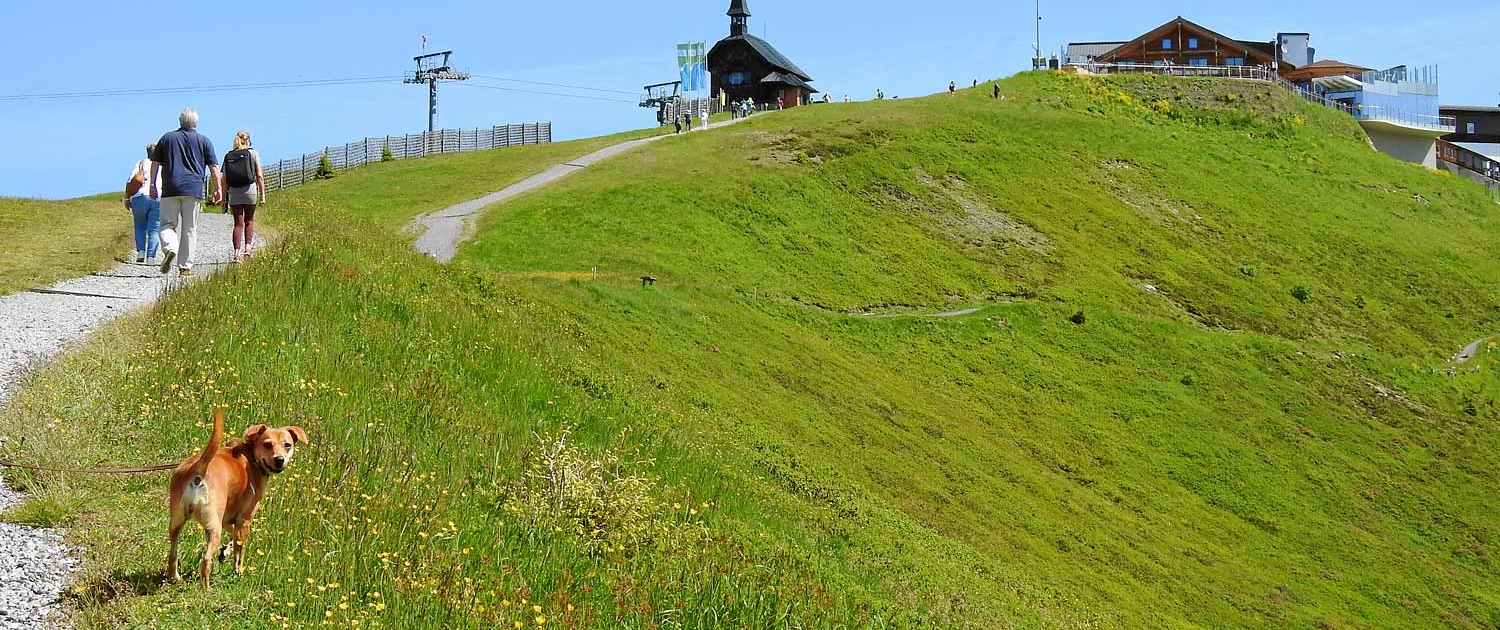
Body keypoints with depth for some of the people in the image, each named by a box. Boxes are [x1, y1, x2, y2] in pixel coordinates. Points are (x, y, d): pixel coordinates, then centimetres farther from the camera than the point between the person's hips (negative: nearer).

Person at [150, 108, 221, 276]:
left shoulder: (167, 138, 10)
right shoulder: (204, 141, 8)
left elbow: (155, 163, 10)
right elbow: (214, 167, 4)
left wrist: (153, 185, 17)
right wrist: (218, 188, 9)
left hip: (170, 189, 0)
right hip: (193, 190, 0)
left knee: (168, 225, 6)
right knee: (189, 230, 5)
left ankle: (169, 248, -23)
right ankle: (185, 266, 3)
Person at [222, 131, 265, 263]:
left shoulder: (228, 156, 7)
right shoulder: (253, 153, 1)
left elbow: (225, 180, 5)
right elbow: (259, 176, -3)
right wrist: (262, 195, 0)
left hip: (233, 192, 2)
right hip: (250, 190, -2)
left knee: (238, 223, 4)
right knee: (249, 220, 17)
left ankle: (237, 254, -5)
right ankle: (247, 247, 6)